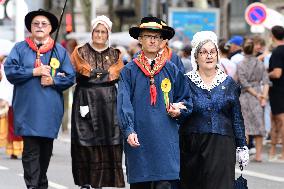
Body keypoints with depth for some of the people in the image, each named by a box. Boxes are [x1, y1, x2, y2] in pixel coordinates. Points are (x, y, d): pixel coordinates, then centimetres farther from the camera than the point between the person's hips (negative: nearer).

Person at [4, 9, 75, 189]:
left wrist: (53, 80, -11)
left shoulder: (60, 51, 9)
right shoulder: (20, 49, 6)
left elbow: (70, 77, 5)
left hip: (50, 110, 2)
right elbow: (10, 71, -5)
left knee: (46, 149, 9)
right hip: (27, 108, -2)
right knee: (31, 149, -8)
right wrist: (34, 72, -12)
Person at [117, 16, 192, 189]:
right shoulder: (129, 71, 5)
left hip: (166, 140, 0)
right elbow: (124, 104, -3)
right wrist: (129, 131, -16)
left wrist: (178, 109, -6)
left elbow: (186, 99, 17)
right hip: (138, 140, 0)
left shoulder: (172, 70, 10)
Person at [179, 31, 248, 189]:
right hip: (192, 146, 0)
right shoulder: (186, 81, 5)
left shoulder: (228, 83, 9)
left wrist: (242, 147, 9)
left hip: (221, 146, 0)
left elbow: (237, 118, 11)